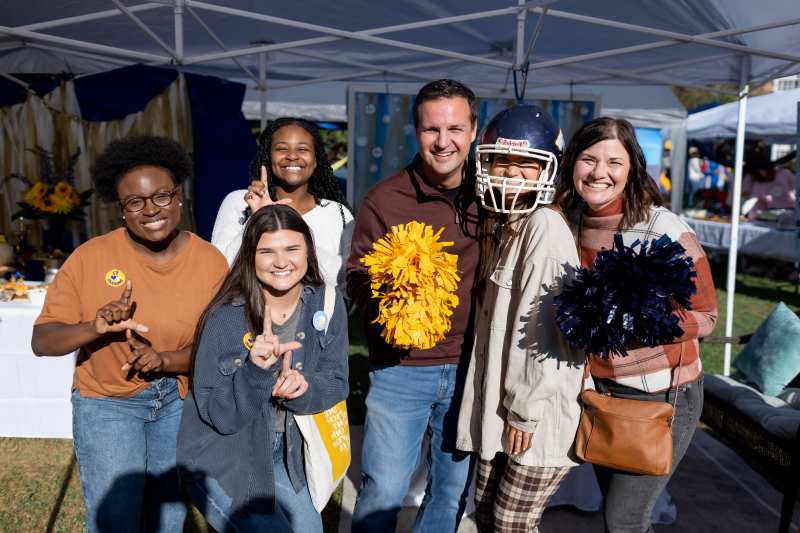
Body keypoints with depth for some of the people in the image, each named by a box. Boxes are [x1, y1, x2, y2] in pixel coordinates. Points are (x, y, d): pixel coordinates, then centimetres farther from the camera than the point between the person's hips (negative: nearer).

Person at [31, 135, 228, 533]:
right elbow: (42, 341, -11)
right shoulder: (90, 258, -14)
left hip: (180, 403, 2)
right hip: (105, 402, -2)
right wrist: (94, 328, -30)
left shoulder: (210, 262, -11)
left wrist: (166, 359, -27)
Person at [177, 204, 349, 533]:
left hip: (284, 454, 5)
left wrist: (302, 386, -26)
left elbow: (336, 382, -5)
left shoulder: (327, 304, -11)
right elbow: (218, 415, -20)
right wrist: (255, 371, -38)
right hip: (223, 462, -5)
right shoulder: (225, 318, -23)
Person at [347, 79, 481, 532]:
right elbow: (357, 274, -2)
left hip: (467, 368, 3)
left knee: (454, 491, 18)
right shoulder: (384, 199, -8)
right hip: (400, 366, -3)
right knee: (382, 493, 6)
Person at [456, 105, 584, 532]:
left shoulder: (547, 228, -17)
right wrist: (500, 405, 13)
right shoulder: (504, 227, 10)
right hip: (499, 404, 8)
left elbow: (547, 327, -20)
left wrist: (526, 408, -15)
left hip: (536, 413, -8)